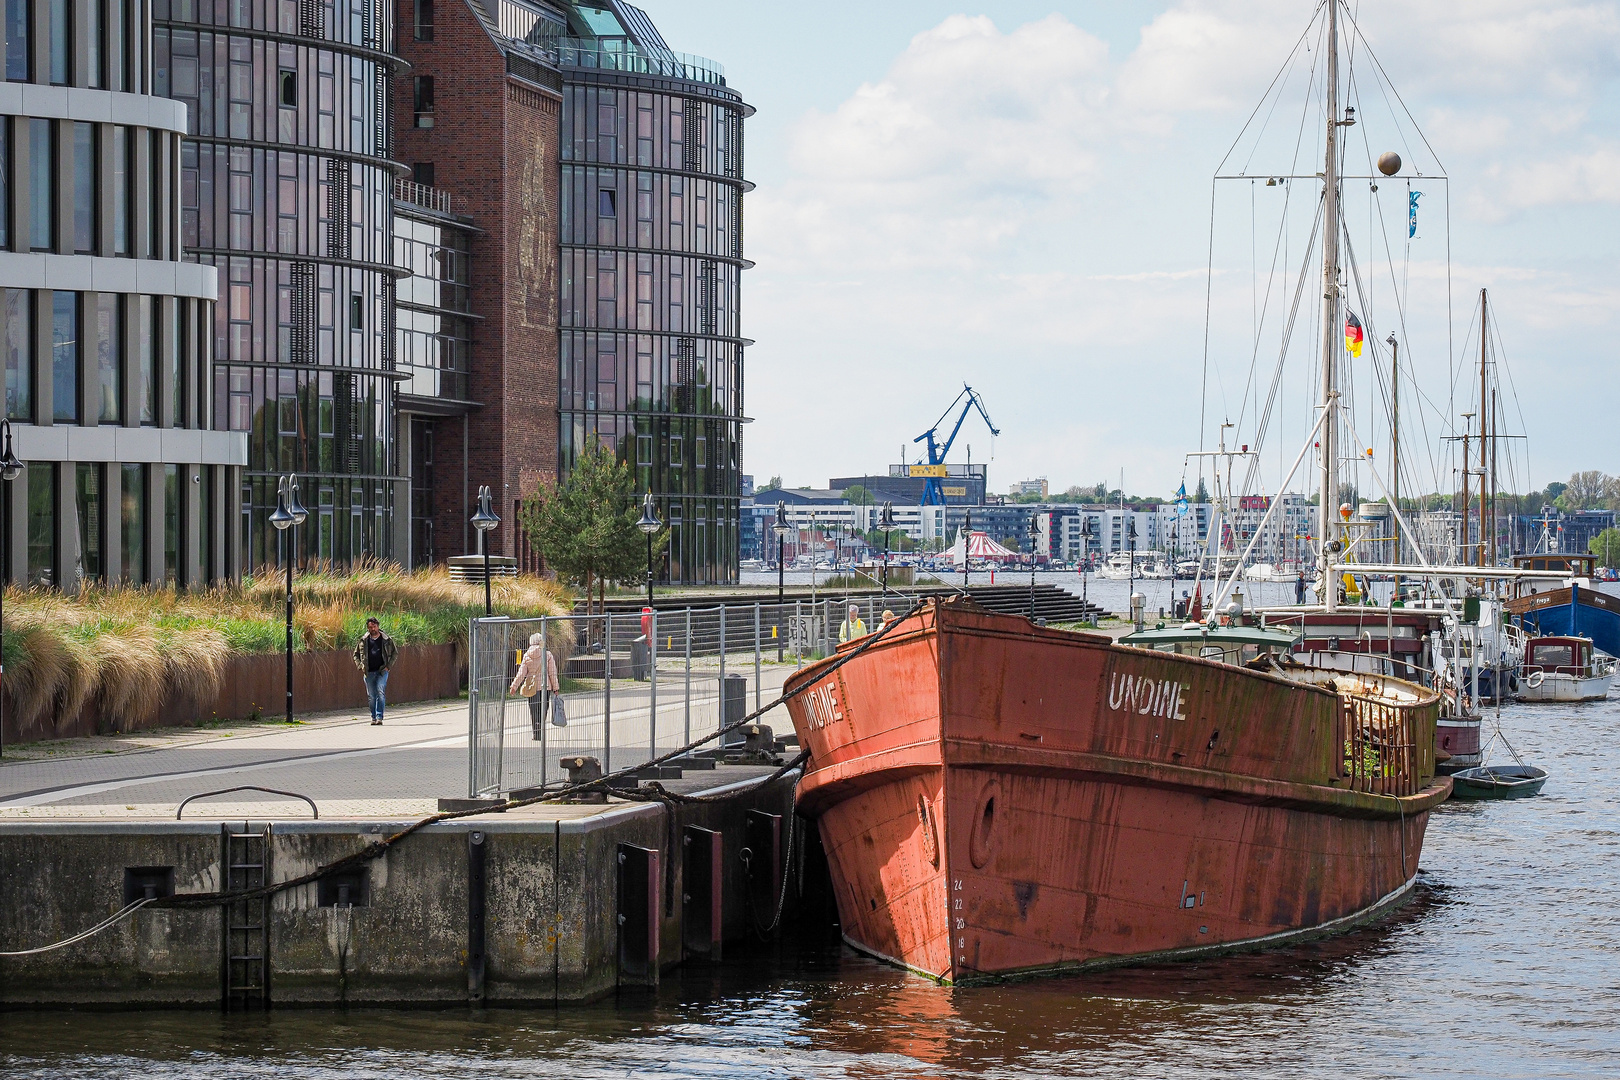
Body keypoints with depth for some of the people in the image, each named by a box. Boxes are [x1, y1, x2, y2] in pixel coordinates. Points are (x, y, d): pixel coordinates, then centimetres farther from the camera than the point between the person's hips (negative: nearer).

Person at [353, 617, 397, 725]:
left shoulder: (386, 640, 3)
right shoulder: (363, 640, 8)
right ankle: (374, 717, 14)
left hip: (382, 671, -3)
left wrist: (388, 666, -1)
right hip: (369, 672, 3)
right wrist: (360, 666, 3)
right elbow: (356, 654, 18)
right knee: (371, 696, 5)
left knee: (380, 693, -16)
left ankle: (379, 717, -16)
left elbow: (395, 653, 10)